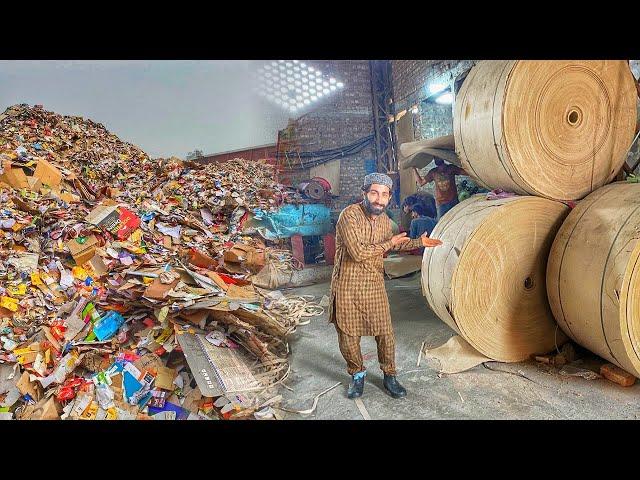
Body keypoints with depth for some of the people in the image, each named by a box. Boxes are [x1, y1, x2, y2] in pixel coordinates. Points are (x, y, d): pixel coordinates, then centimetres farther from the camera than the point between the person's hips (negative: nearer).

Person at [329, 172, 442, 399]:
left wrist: (419, 242, 17)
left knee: (385, 333, 8)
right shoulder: (349, 215, -19)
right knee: (348, 335, 7)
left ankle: (389, 376, 29)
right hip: (347, 286, -4)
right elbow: (358, 253, -28)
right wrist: (388, 244, -15)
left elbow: (394, 244, 25)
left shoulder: (384, 220, 3)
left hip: (374, 285, 5)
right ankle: (357, 374, 32)